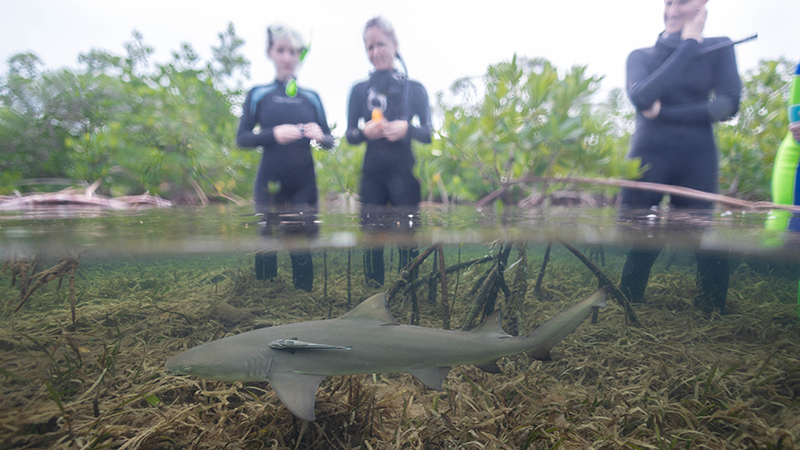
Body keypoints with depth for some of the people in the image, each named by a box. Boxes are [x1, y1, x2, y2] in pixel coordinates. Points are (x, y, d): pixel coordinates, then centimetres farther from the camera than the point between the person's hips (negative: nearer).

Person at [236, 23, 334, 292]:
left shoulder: (311, 97, 8)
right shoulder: (258, 95, 5)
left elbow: (329, 141, 9)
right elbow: (241, 139, 0)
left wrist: (320, 136, -14)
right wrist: (274, 134, -17)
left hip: (304, 186, 1)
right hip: (269, 185, 0)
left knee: (302, 250, 3)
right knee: (266, 246, 7)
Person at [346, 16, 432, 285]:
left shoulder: (415, 88, 7)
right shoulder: (359, 90, 11)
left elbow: (428, 134, 3)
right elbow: (350, 135, 8)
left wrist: (407, 128, -17)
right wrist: (365, 131, -14)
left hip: (405, 175, -1)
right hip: (372, 175, 2)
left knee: (407, 244, -1)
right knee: (372, 245, 5)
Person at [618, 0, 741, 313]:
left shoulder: (719, 49, 10)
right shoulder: (640, 56, 9)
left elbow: (728, 105, -4)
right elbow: (640, 97, -13)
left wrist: (665, 113, -12)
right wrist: (688, 44, -7)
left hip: (697, 162, 1)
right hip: (647, 160, 0)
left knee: (710, 250, -1)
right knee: (637, 248, -1)